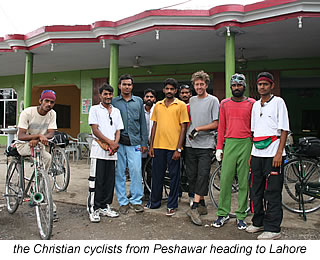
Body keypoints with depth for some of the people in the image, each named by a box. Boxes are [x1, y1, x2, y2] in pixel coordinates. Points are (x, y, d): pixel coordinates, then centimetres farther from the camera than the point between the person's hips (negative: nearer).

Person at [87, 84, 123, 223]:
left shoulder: (116, 111, 16)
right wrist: (110, 142, -12)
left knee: (109, 181, 8)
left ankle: (105, 207, 19)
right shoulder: (95, 109, 2)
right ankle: (93, 209, 7)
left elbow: (118, 131, 13)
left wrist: (115, 144, -6)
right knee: (96, 181, -3)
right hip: (98, 150, -5)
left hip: (112, 152, 5)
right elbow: (95, 129, -7)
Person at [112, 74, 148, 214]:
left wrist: (144, 142, 7)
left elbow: (143, 123, 12)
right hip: (118, 142, 0)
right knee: (119, 172, 4)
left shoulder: (139, 101, 12)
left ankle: (136, 200, 10)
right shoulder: (114, 102, 8)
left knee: (136, 171, -5)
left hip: (134, 142, 0)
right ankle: (123, 202, 15)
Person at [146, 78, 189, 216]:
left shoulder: (181, 105, -1)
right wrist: (151, 146, 8)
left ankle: (171, 205, 17)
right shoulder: (158, 105, 12)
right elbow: (154, 126, 14)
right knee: (157, 175, 12)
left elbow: (183, 127, -5)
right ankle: (154, 202, 27)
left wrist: (178, 149, -11)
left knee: (174, 176, 5)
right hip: (158, 146, 4)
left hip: (173, 147, -4)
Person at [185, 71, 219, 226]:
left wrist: (198, 129, -12)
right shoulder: (191, 100, 16)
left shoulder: (213, 100, 0)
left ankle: (194, 207, -11)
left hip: (205, 145, -5)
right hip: (190, 144, 5)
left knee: (203, 175, -12)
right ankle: (201, 205, 18)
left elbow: (216, 124, -5)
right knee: (192, 175, 6)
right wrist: (188, 133, 14)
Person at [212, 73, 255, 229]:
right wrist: (219, 147, 7)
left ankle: (241, 216, 15)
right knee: (225, 180, 0)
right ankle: (223, 214, 11)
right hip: (229, 143, 1)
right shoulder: (224, 103, 11)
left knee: (244, 181, 4)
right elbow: (221, 126, 12)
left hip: (246, 143, -1)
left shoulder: (251, 103, 5)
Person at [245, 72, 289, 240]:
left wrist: (279, 153, -14)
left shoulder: (278, 102, -2)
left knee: (272, 192, -2)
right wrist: (252, 154, 14)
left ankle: (273, 229, 7)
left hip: (273, 154, -6)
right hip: (257, 154, 6)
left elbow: (284, 130, -7)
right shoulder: (256, 105, 16)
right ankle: (258, 222, 24)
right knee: (255, 190, 10)